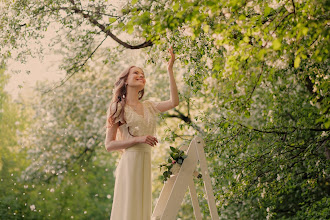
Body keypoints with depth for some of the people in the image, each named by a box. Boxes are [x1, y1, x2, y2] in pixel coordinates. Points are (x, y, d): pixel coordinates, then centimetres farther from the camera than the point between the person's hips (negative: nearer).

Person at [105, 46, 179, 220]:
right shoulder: (118, 107, 1)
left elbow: (174, 102, 0)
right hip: (129, 163, -5)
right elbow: (109, 145, -3)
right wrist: (138, 139, -15)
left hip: (146, 164, 5)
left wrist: (170, 69, 1)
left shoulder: (149, 106, 16)